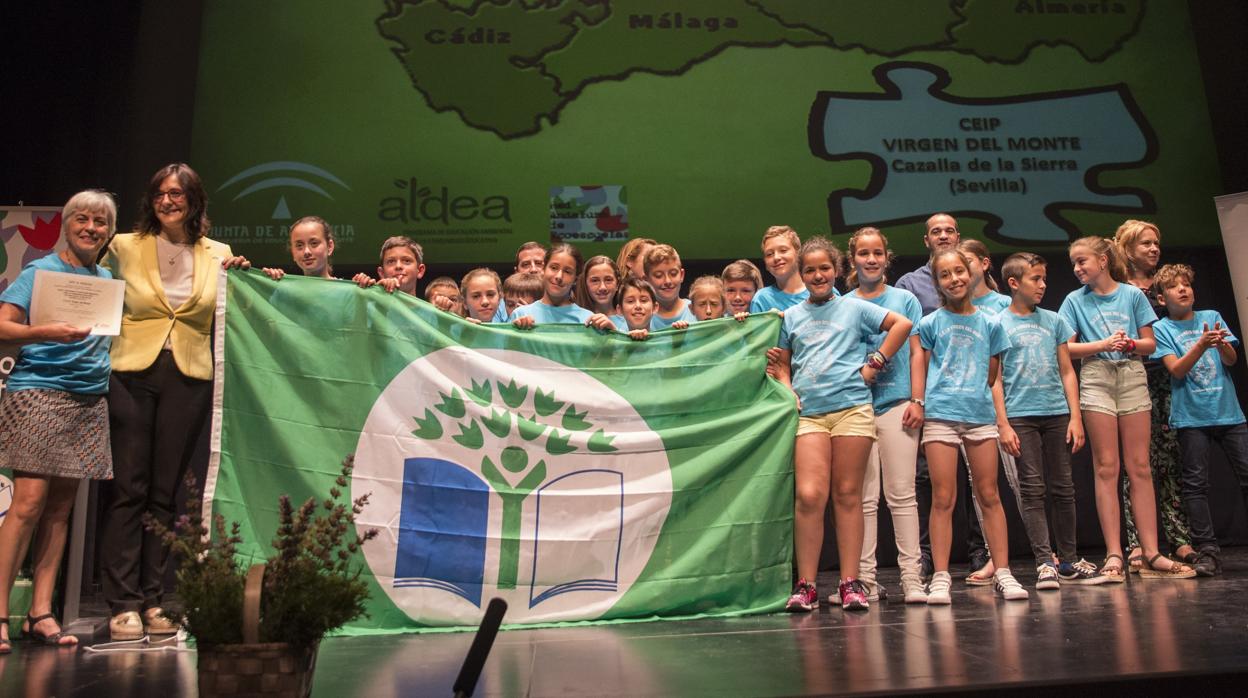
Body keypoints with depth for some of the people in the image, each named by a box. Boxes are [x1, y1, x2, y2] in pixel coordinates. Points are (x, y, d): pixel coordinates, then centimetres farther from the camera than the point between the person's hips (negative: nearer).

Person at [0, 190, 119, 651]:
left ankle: (41, 612, 8)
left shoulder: (108, 279, 17)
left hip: (89, 401, 5)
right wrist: (48, 332, -26)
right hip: (38, 393, -5)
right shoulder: (41, 271, 1)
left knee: (61, 508, 4)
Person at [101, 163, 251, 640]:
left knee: (166, 492, 5)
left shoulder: (218, 254, 10)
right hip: (132, 371, -1)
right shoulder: (124, 247, 7)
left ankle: (153, 602, 12)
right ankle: (123, 604, 3)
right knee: (128, 489, -3)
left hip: (188, 377, 1)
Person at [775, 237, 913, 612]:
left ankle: (850, 582, 8)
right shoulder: (791, 317, 16)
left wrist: (875, 363, 3)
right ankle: (806, 585, -4)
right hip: (808, 412, 1)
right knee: (809, 496, -11)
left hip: (852, 407, -1)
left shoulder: (854, 307, 11)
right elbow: (782, 365, 20)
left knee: (848, 495, 1)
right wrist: (787, 394, 2)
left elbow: (902, 324, 10)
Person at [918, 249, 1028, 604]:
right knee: (943, 499, -2)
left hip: (981, 415, 2)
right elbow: (922, 372, 8)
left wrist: (972, 393, 8)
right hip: (940, 415, -2)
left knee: (989, 496, 5)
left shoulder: (990, 324, 11)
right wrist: (922, 403, 2)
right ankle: (940, 578, 2)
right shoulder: (930, 324, 5)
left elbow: (992, 377, 15)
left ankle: (1002, 573, 12)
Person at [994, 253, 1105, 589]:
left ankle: (1069, 561, 18)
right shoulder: (998, 324, 1)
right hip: (1020, 416, -4)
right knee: (1032, 490, -4)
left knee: (1063, 488, 8)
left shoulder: (1053, 321, 12)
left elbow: (1067, 371, 12)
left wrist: (1076, 416, 4)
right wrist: (1003, 424, -9)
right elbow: (994, 379, -2)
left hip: (1057, 413, 4)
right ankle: (1045, 562, -1)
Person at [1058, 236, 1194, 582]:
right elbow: (1066, 347, -1)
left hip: (1133, 376, 1)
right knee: (1106, 468, -3)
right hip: (1097, 378, -1)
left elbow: (1150, 343, 7)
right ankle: (1114, 555, -2)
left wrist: (1130, 343, -13)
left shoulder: (1132, 294, 9)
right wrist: (1104, 343, -14)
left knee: (1140, 467, 0)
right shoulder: (1075, 300, 7)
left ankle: (1151, 554, 4)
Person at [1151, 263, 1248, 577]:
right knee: (1196, 483, -2)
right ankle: (1208, 551, 1)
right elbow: (1176, 369, -9)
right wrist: (1202, 344, -24)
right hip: (1191, 416, -2)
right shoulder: (1161, 328, 2)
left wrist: (1221, 343, -21)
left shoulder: (1212, 317, 10)